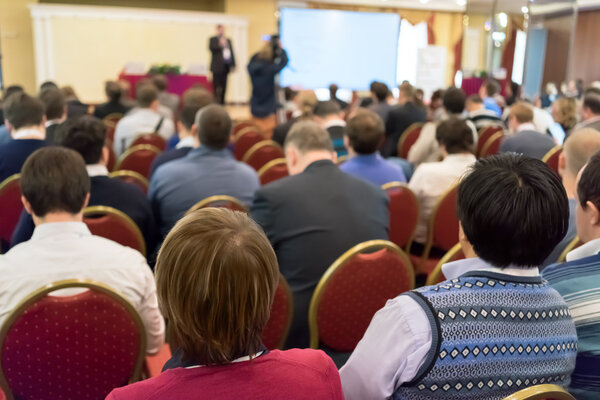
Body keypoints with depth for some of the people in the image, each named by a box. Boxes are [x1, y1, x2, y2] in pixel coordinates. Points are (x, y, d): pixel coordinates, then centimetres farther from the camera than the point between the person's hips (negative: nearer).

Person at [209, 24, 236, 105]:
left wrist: (233, 65, 11)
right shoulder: (213, 39, 6)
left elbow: (232, 53, 18)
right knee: (217, 86, -8)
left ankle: (222, 101, 9)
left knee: (224, 86, 4)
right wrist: (220, 44, -20)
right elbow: (211, 48, -12)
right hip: (217, 67, -5)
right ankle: (216, 101, -7)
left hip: (226, 67, 5)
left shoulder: (228, 40, 20)